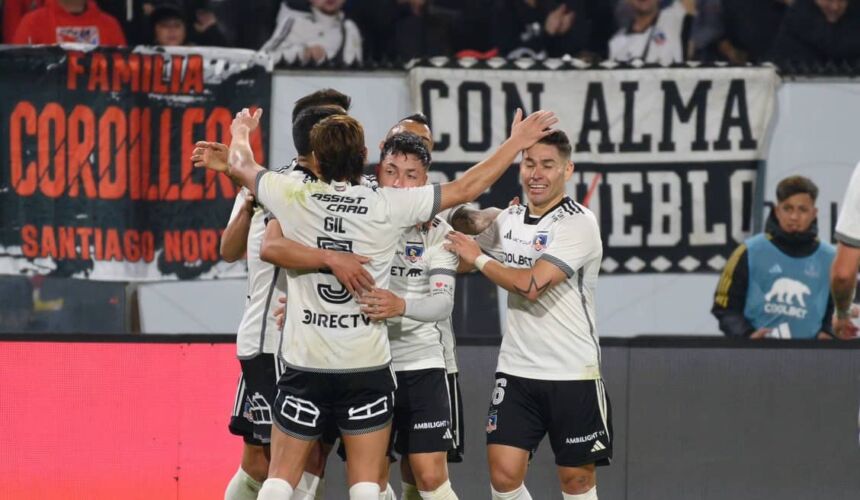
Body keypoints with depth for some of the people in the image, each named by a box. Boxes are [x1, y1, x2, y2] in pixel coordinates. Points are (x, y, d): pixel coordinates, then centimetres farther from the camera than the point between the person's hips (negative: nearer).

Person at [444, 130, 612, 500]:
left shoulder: (579, 223, -13)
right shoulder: (509, 219, 8)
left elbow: (531, 285, -23)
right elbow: (460, 259, 24)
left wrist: (479, 258, -10)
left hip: (572, 374, -5)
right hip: (516, 370, 5)